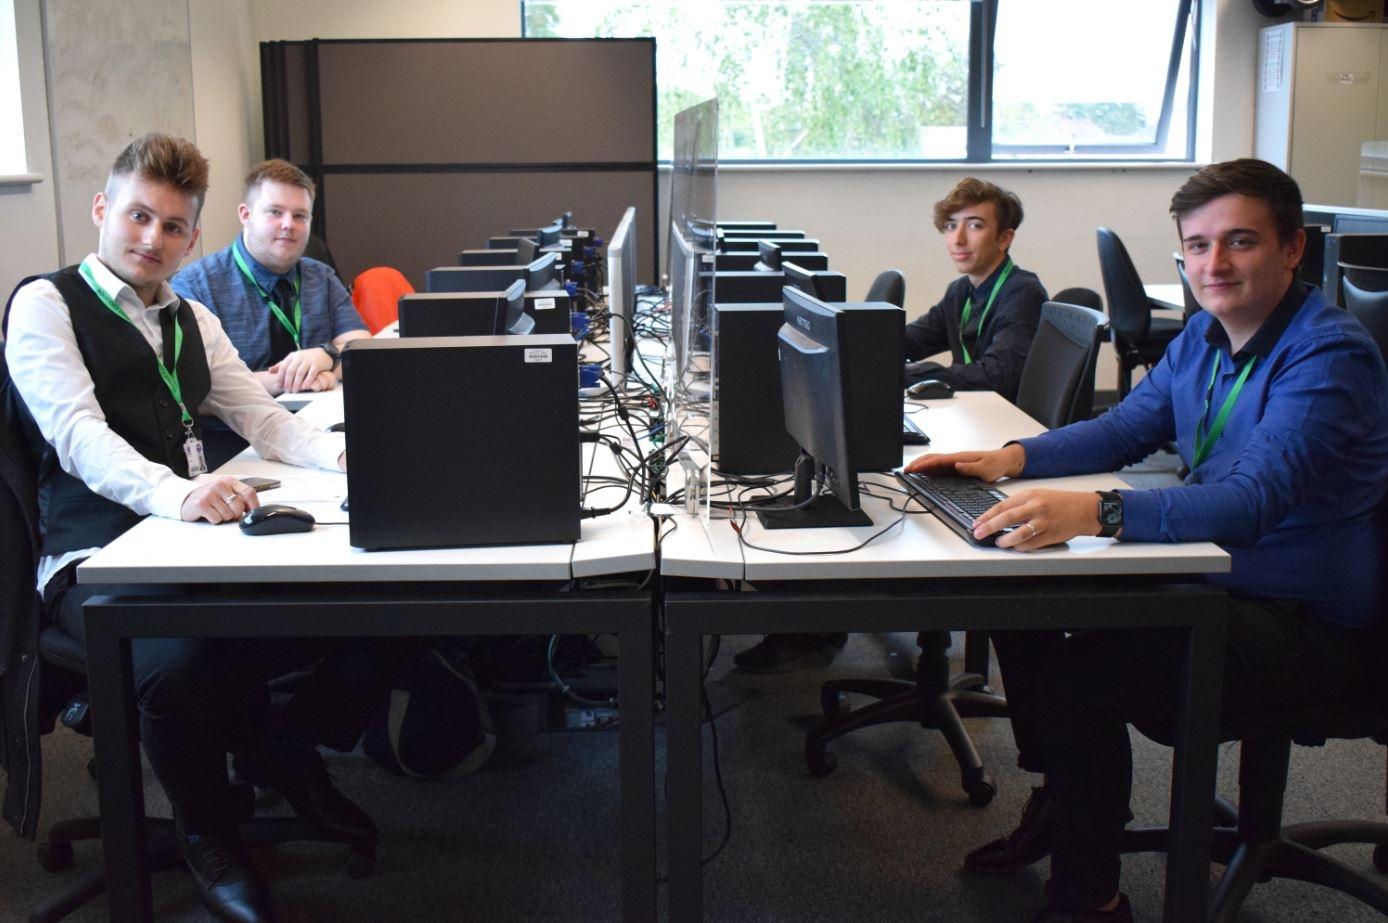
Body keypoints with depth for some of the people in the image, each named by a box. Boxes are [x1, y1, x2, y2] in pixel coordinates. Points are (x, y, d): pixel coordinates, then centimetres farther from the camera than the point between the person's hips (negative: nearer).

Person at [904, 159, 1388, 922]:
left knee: (1081, 678, -26)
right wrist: (1014, 458, -3)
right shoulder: (1203, 336, 6)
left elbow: (1255, 500, -36)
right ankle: (1061, 801, 24)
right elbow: (1125, 428, 15)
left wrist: (1094, 512, -49)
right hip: (1217, 578, 9)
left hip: (1307, 624, -9)